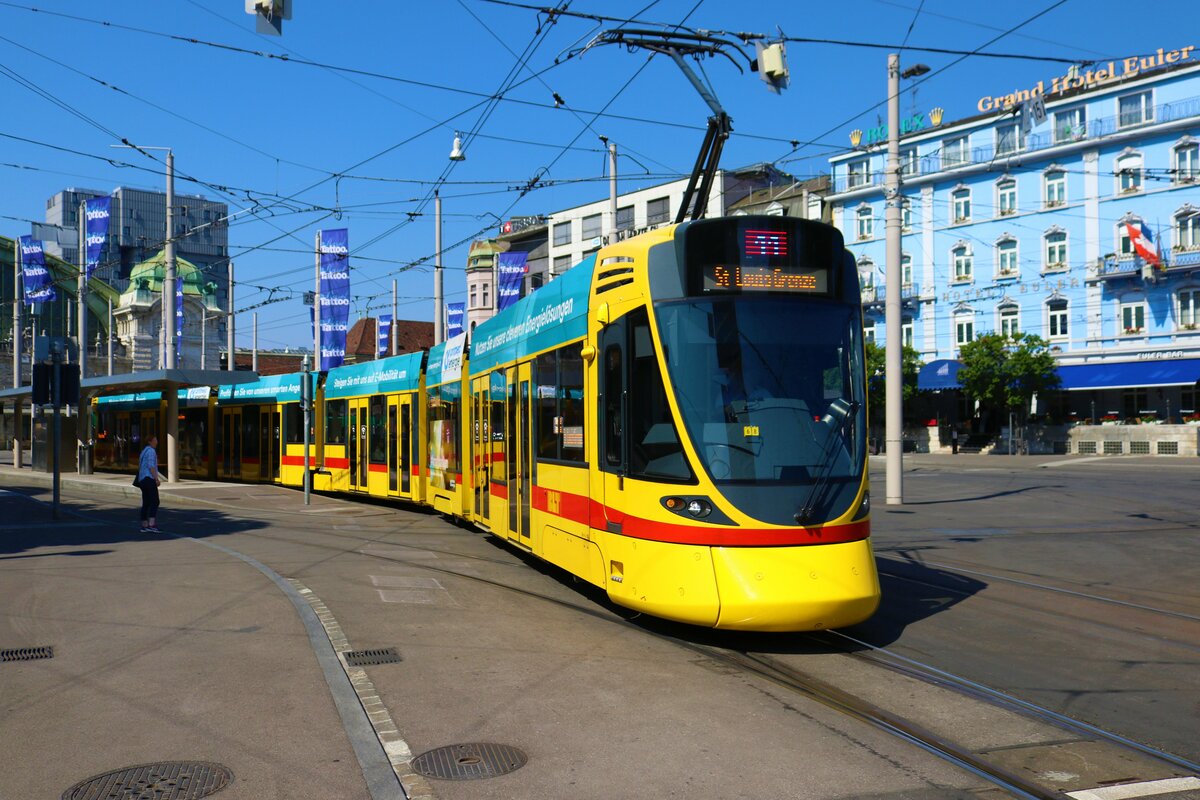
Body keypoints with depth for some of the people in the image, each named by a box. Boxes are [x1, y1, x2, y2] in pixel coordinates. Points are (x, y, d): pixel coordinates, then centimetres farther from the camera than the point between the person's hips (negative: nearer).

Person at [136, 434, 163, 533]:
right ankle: (151, 525, -22)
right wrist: (156, 479, -22)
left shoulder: (144, 451, 21)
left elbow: (140, 466, 26)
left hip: (143, 480, 10)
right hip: (149, 479, -10)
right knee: (154, 502, -14)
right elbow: (151, 466, -18)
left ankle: (144, 526, 7)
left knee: (146, 504, 9)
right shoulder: (151, 451, -9)